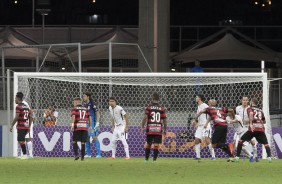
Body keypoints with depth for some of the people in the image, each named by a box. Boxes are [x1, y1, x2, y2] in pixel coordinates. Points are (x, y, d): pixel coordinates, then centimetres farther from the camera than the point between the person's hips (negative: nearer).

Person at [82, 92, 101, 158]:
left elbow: (97, 113, -13)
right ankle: (88, 154, 16)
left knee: (95, 137, -10)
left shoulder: (92, 104, -11)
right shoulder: (84, 104, 11)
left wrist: (97, 123, -19)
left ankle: (98, 154, -9)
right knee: (87, 138, 8)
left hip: (93, 123, -8)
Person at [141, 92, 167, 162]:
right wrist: (165, 130, 13)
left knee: (148, 144, 13)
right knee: (156, 145, -1)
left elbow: (145, 118, -8)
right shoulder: (162, 109, 4)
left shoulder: (148, 108, 1)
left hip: (150, 130, 0)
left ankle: (146, 159, 17)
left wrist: (142, 127, -2)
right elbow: (164, 120, 4)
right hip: (158, 130, 0)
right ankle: (154, 159, -9)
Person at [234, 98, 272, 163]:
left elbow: (251, 113, -12)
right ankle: (269, 157, -15)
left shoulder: (249, 109, 13)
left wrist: (251, 123, -20)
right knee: (266, 144, 9)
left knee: (241, 141, 11)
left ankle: (237, 157, 4)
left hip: (252, 129, -3)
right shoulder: (260, 111, 25)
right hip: (261, 129, 3)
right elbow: (264, 121, 33)